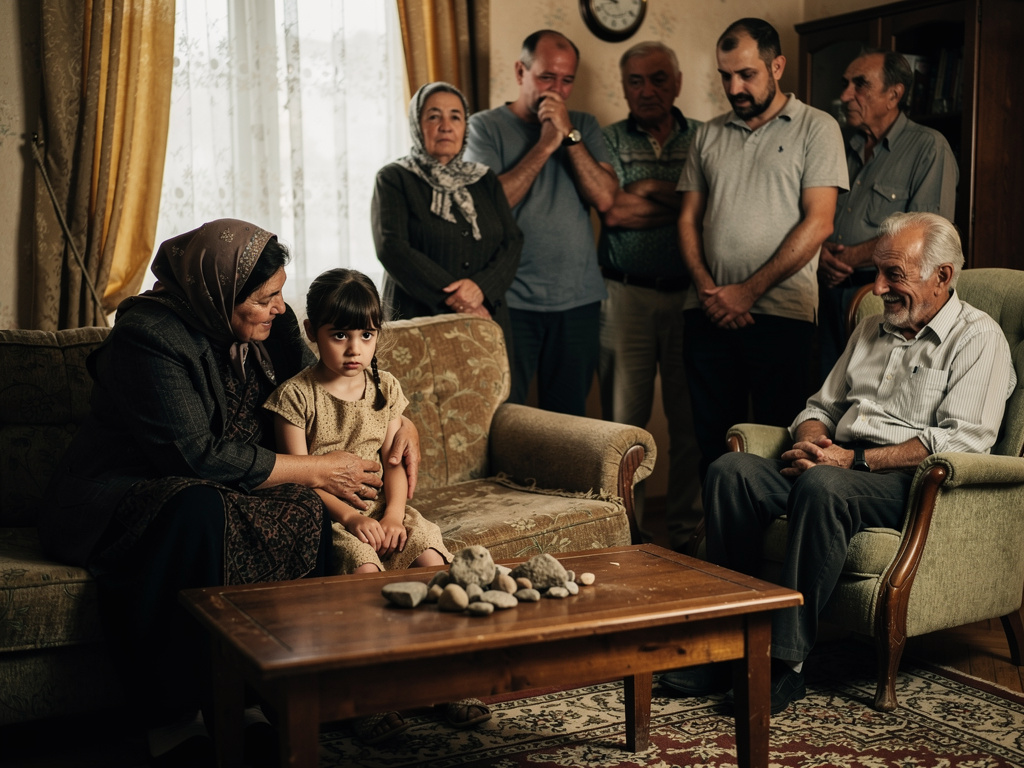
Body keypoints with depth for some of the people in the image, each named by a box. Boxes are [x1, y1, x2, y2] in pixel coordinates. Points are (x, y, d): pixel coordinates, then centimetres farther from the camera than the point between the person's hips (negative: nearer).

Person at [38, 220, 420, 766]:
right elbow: (196, 456, -26)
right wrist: (314, 470, -21)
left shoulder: (267, 324, 2)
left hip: (226, 489, 7)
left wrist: (402, 421, 1)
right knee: (199, 509, -38)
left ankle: (255, 699, -20)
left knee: (305, 510, -22)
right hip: (116, 495, -6)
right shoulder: (149, 336, -21)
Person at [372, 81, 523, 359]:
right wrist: (454, 299, -16)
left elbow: (512, 242, 6)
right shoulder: (394, 179, 3)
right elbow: (391, 248, -10)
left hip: (486, 323, 3)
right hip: (418, 322, -3)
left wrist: (481, 285, -15)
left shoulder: (486, 180, 16)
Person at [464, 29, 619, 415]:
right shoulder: (485, 127, 1)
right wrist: (545, 144, -13)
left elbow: (605, 198, -3)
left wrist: (569, 135, -10)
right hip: (512, 300, -3)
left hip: (579, 298, 3)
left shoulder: (584, 126, 11)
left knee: (569, 418, 10)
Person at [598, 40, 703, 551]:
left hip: (688, 294, 1)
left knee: (690, 417, 1)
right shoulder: (612, 139, 8)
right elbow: (613, 212, -8)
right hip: (627, 294, -1)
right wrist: (679, 202, -4)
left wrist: (648, 190, -6)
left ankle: (686, 529, 12)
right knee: (624, 417, 1)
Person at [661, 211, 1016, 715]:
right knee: (732, 471, -19)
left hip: (908, 484, -7)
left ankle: (786, 660, -33)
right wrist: (810, 443, 1)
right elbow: (822, 405, 27)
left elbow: (963, 439, -13)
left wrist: (856, 459, -18)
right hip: (839, 466, 7)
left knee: (823, 486, -39)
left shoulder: (978, 338, 1)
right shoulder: (870, 331, 24)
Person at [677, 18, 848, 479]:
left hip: (779, 311, -4)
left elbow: (817, 223, -7)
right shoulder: (709, 135, 16)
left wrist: (748, 291, -11)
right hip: (709, 313, 4)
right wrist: (707, 288, -4)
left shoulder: (816, 129, 2)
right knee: (713, 441, 6)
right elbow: (689, 220, 14)